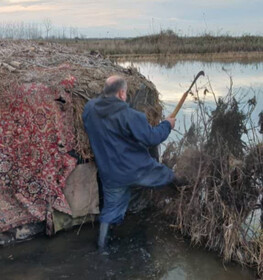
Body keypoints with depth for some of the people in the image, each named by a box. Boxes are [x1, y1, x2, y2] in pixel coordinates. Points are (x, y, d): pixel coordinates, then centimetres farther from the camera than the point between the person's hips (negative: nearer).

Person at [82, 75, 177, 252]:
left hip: (110, 176, 6)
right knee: (171, 177, 22)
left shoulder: (89, 108, -6)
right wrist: (167, 125, -2)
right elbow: (151, 138, -19)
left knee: (111, 209, 22)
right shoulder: (129, 116, -25)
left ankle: (102, 245, 31)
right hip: (137, 170, -5)